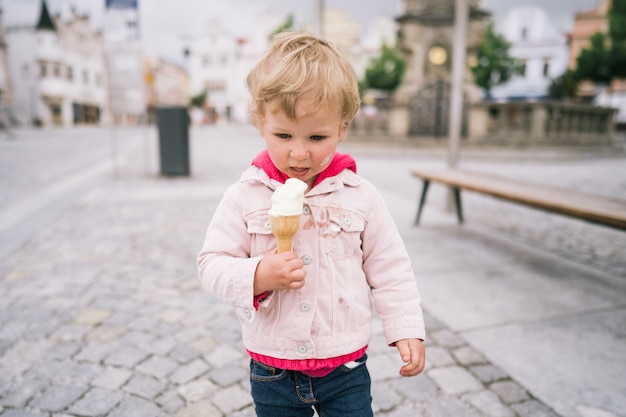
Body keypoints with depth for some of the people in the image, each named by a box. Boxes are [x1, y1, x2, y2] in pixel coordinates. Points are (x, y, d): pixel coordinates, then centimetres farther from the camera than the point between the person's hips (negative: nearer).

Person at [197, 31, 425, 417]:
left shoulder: (360, 196, -9)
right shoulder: (244, 197, -11)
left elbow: (389, 269, -1)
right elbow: (212, 263, -7)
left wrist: (407, 329, -2)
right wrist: (258, 276, -24)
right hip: (272, 370, 1)